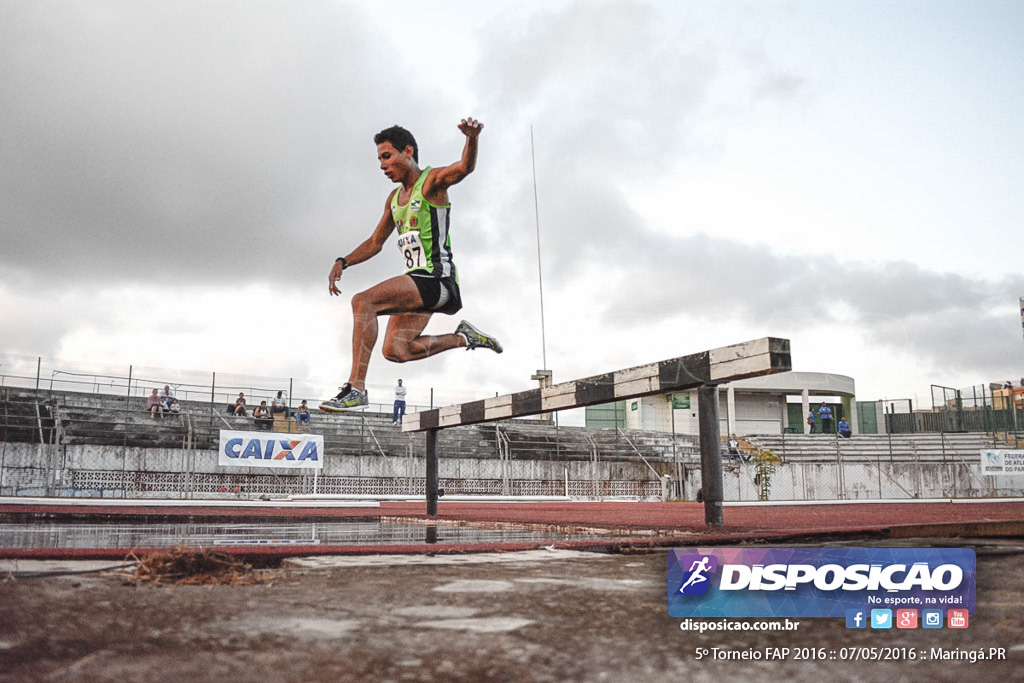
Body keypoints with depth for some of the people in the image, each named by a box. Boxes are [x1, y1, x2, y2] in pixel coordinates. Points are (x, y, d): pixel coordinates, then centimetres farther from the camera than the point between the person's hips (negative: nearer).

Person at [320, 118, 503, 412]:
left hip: (435, 278, -9)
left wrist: (472, 138, -47)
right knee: (395, 350, 4)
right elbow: (375, 242, 28)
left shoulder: (432, 181, -4)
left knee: (363, 301, -25)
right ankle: (463, 338, 18)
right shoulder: (395, 198, 20)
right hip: (417, 283, 9)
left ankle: (356, 387, -26)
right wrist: (343, 262, 13)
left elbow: (464, 167, -26)